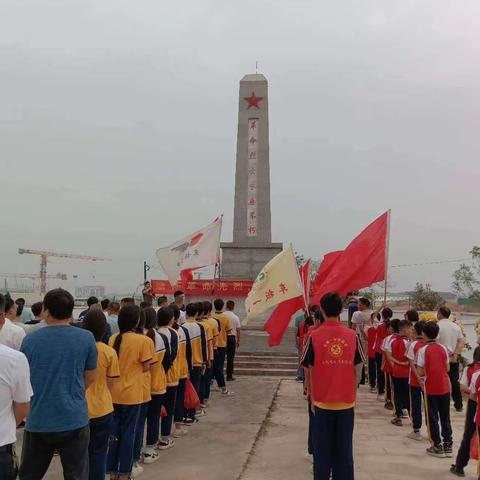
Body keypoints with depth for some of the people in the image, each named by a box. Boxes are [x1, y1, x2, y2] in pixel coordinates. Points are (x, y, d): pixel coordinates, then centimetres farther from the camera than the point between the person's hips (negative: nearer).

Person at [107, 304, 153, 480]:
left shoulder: (113, 339, 0)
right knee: (128, 432, 8)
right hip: (131, 394, -4)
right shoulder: (144, 341, -14)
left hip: (113, 392, 4)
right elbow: (145, 368, -9)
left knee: (113, 431, 14)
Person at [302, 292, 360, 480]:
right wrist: (353, 395, 12)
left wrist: (312, 398, 7)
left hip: (322, 401, -1)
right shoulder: (352, 335, -3)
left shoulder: (314, 336, -8)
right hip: (347, 401, 2)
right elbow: (356, 369, 2)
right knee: (344, 450, 11)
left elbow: (310, 371, -4)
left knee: (322, 450, 9)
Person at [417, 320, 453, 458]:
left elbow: (421, 372, -11)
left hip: (431, 388, -4)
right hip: (444, 387, 4)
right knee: (445, 417, 13)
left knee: (433, 417, 6)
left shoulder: (423, 350, -11)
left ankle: (437, 447, 10)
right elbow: (447, 368, 6)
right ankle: (448, 445, 17)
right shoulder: (443, 348, 1)